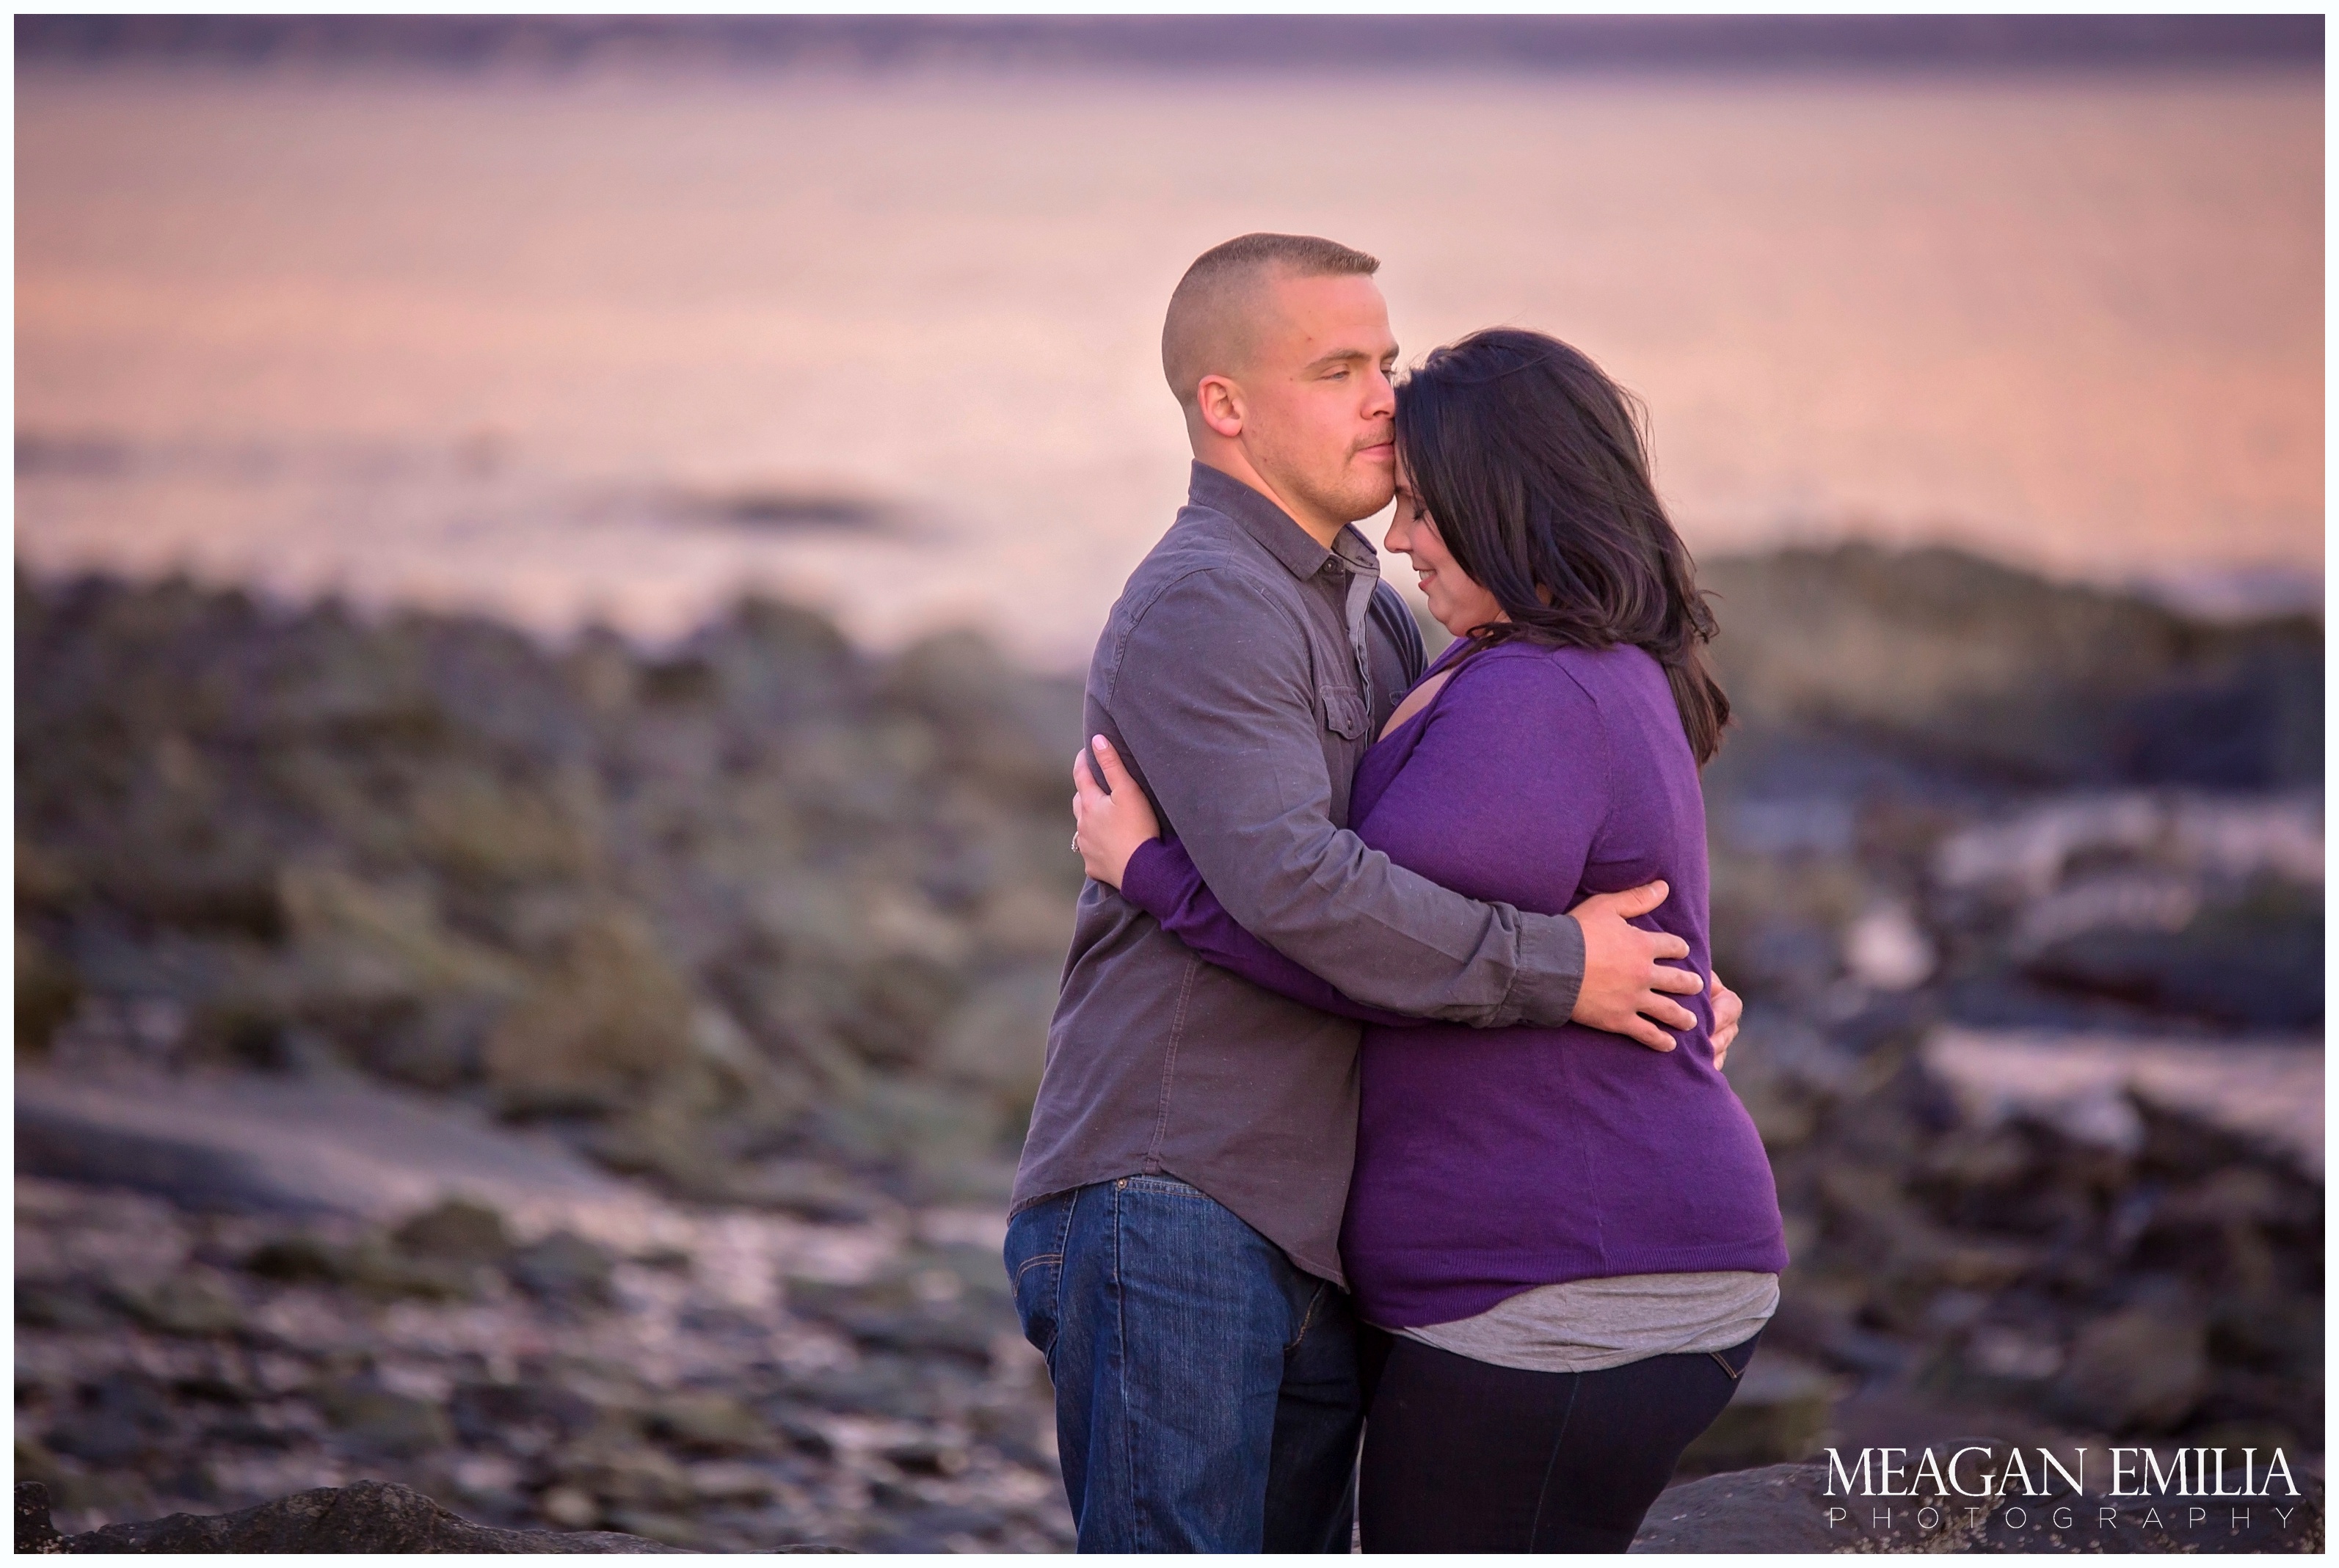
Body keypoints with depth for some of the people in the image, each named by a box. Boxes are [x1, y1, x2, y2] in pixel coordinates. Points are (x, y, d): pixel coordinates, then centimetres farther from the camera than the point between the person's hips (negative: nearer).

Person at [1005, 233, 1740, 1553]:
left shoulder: (1372, 619, 20)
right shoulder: (1203, 610, -12)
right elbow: (1291, 880, -25)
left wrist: (1662, 972, 10)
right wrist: (1557, 969, -18)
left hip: (1315, 1238, 9)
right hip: (1168, 1210, -9)